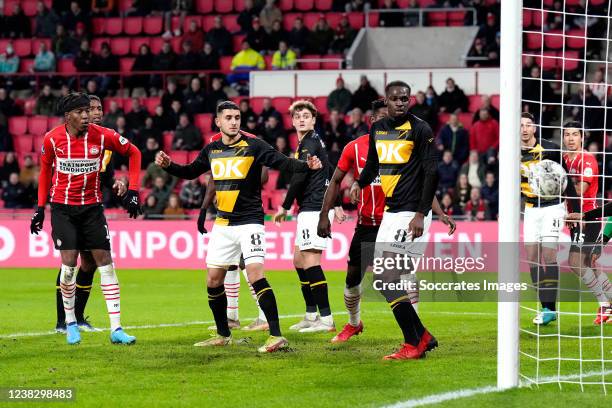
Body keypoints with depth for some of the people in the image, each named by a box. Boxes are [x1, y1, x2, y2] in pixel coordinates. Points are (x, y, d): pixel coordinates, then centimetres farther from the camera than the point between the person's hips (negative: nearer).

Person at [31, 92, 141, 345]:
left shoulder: (102, 136, -10)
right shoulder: (52, 139, -8)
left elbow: (133, 153, 4)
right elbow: (45, 171, 9)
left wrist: (133, 190, -1)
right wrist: (40, 207, 8)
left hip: (92, 206, 1)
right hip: (62, 208, -1)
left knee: (105, 263, -3)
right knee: (69, 263, -9)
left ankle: (116, 329, -1)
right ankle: (70, 323, 11)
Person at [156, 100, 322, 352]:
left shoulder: (253, 146, -7)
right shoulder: (211, 151, 9)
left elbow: (281, 162, -18)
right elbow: (191, 172, 22)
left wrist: (306, 166, -35)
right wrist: (168, 165, 6)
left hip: (249, 222, -6)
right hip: (222, 224, 6)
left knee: (256, 275, -20)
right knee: (213, 281, 8)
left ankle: (276, 336, -19)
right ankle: (223, 335, 25)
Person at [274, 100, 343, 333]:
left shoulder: (310, 143, -11)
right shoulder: (306, 143, 21)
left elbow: (299, 177, -17)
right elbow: (331, 175, 27)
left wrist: (285, 207, -10)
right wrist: (336, 206, 27)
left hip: (314, 208, -11)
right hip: (309, 210, 11)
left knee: (310, 261, -15)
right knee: (299, 260, 15)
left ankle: (326, 319, -18)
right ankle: (311, 315, 20)